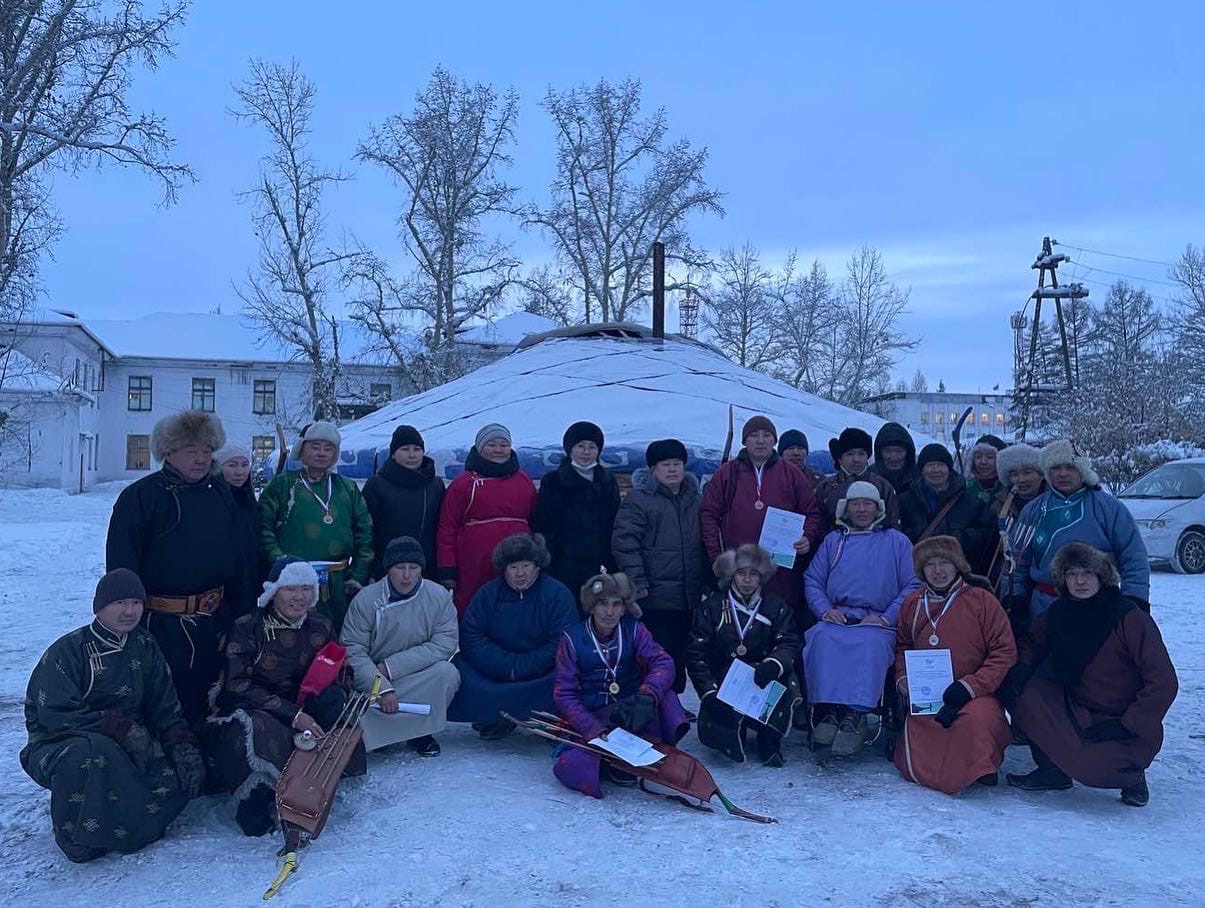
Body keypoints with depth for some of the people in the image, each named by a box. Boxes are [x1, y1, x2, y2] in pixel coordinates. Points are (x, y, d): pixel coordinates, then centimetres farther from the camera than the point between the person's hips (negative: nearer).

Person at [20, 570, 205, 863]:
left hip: (123, 749, 5)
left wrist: (183, 747, -12)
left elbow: (164, 706, 3)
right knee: (93, 753, -39)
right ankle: (78, 838, -17)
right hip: (58, 747, -5)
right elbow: (55, 716, -21)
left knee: (180, 776, -19)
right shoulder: (67, 651, -11)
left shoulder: (144, 646, 5)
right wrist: (120, 727, -27)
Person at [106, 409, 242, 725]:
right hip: (160, 623, -5)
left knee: (202, 701, 15)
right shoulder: (140, 496, -8)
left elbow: (236, 557, 14)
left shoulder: (220, 494, 9)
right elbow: (120, 563, -11)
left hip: (212, 620, 5)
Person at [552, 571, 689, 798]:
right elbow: (564, 694, -7)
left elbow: (662, 662, -13)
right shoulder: (572, 639, -5)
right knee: (573, 769, -29)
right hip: (592, 718, -1)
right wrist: (594, 729, -22)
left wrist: (646, 697, -34)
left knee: (662, 695, -29)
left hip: (631, 713, 1)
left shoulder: (633, 630, 0)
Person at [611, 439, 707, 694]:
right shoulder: (639, 499, -6)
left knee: (679, 656, 13)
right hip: (653, 598, -6)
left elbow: (706, 544, 22)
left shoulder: (695, 500, 15)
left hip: (688, 597, 6)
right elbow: (624, 542, -12)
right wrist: (637, 583, -16)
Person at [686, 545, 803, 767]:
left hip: (764, 682, 1)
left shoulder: (776, 607, 9)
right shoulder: (712, 607, 6)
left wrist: (773, 664, -29)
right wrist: (709, 692, -17)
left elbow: (789, 645, -5)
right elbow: (695, 654, -1)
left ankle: (769, 739, -8)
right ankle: (734, 732, 10)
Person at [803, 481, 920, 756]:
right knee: (821, 637, -32)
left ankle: (855, 715, -39)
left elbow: (913, 585, 6)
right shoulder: (833, 540, 23)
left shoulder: (897, 541, 16)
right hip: (837, 618, 2)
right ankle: (830, 710, -35)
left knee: (871, 642, -36)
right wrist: (825, 610, -4)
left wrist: (886, 617, -8)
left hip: (878, 621, -2)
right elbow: (812, 580, 16)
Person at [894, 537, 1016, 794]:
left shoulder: (982, 600, -4)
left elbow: (1005, 652, -6)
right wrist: (902, 678, 5)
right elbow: (903, 647, 24)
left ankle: (981, 766, -8)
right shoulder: (913, 604, 8)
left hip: (975, 696, -3)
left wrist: (970, 685, -15)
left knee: (976, 720, -38)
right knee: (916, 768, -6)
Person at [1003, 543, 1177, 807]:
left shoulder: (1131, 618, -16)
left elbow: (1163, 683, -17)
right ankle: (1053, 771, 1)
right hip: (1075, 707, 5)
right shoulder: (1058, 613, -1)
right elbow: (1033, 645, 16)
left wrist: (1126, 726, -20)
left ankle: (1129, 774, 7)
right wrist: (1022, 667, -7)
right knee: (1017, 689, -17)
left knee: (1090, 768, -32)